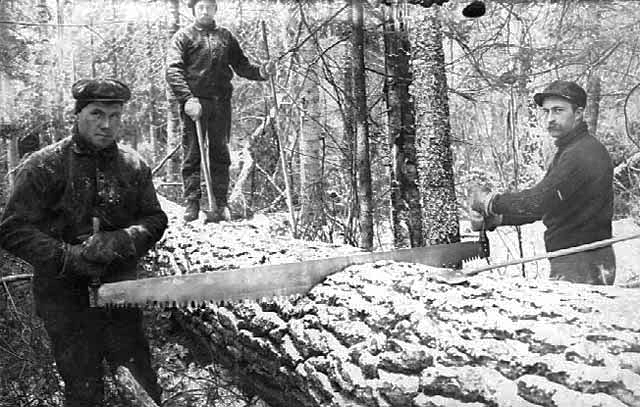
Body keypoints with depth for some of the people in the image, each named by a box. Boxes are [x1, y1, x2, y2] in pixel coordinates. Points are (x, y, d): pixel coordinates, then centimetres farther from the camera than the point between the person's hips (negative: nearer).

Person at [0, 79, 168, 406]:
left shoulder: (133, 165, 4)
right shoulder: (44, 166, -8)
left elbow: (155, 220, 4)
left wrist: (119, 241, -15)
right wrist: (69, 257, -21)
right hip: (65, 296, -3)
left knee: (141, 380, 8)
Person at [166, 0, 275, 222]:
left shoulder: (226, 37, 17)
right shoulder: (184, 36, 7)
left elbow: (241, 65, 14)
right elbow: (173, 71, -4)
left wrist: (261, 71, -6)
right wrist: (187, 98, -18)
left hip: (221, 103, 3)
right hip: (194, 102, -2)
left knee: (220, 154, 4)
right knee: (192, 155, -1)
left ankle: (221, 204, 9)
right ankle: (192, 202, 5)